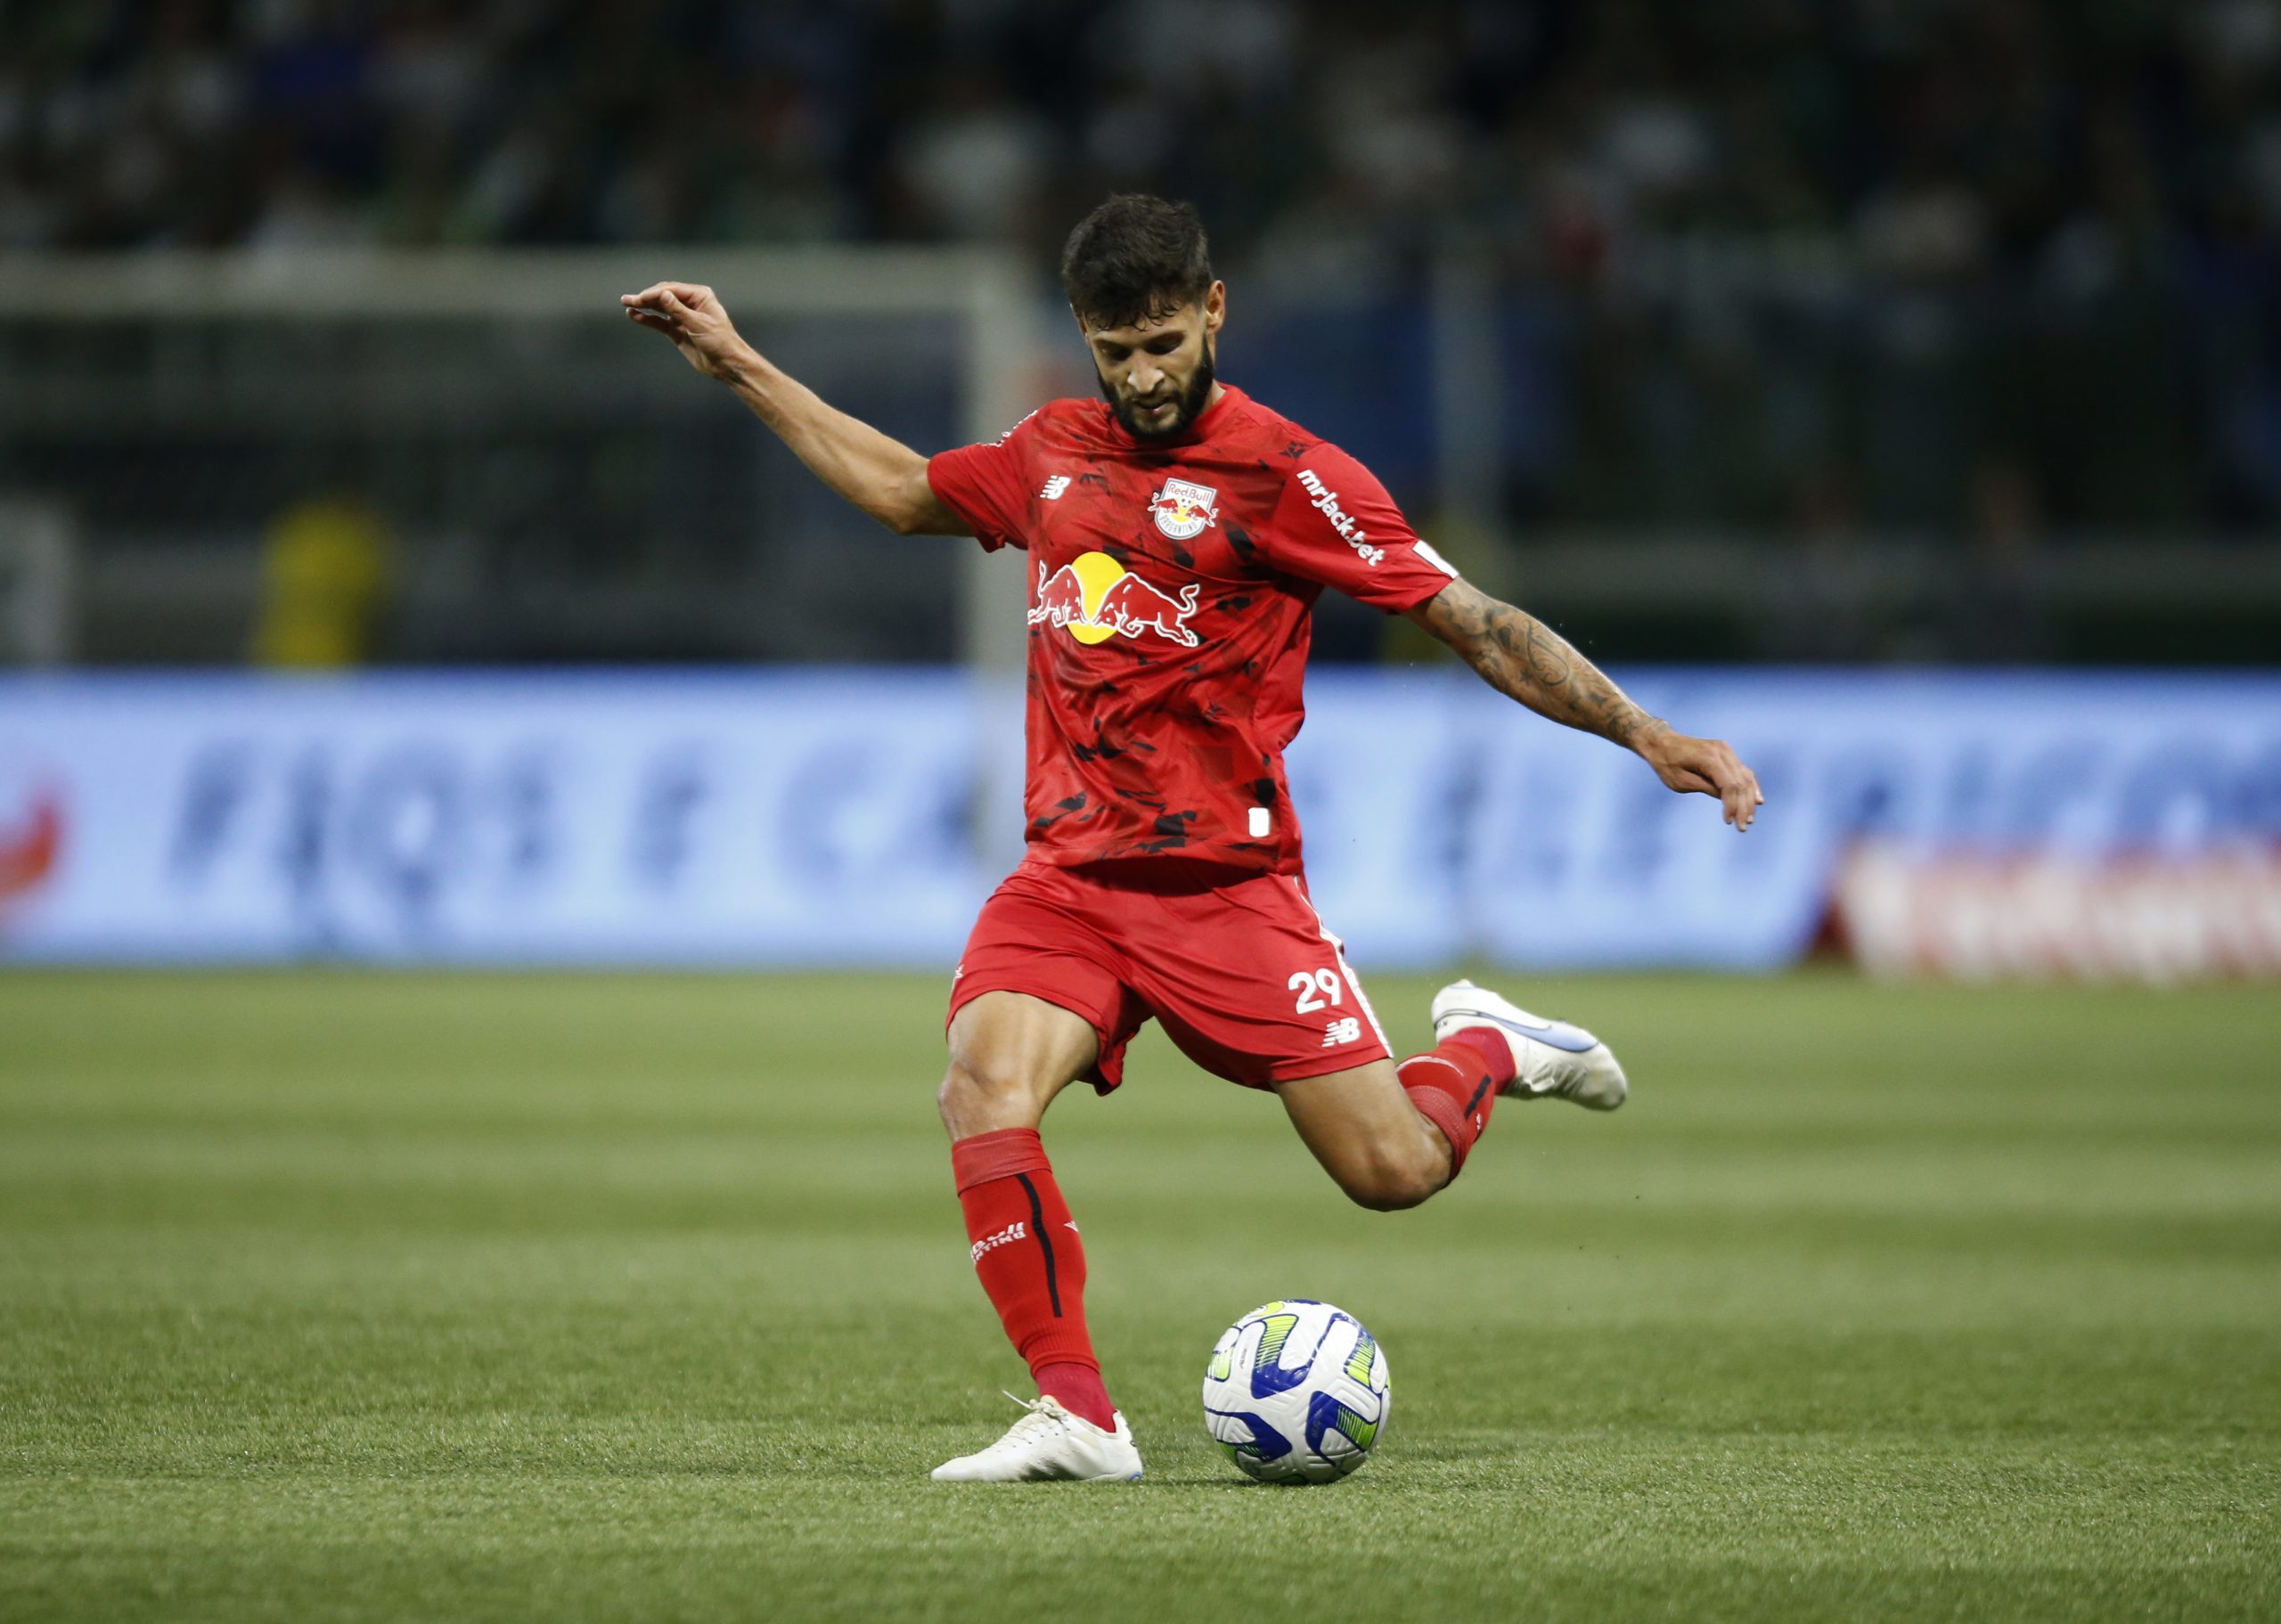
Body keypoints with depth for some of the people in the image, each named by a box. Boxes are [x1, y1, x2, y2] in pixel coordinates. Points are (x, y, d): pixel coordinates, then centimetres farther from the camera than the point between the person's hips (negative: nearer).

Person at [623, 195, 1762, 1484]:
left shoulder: (1283, 472, -5)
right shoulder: (1053, 453, 12)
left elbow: (1474, 622, -5)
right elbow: (903, 491, 32)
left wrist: (1644, 733, -12)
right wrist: (739, 366, 33)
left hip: (1225, 881, -4)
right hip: (1068, 876, 4)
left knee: (1394, 1171, -7)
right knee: (984, 1093, -26)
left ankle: (1485, 1049, 29)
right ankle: (1076, 1415, -21)